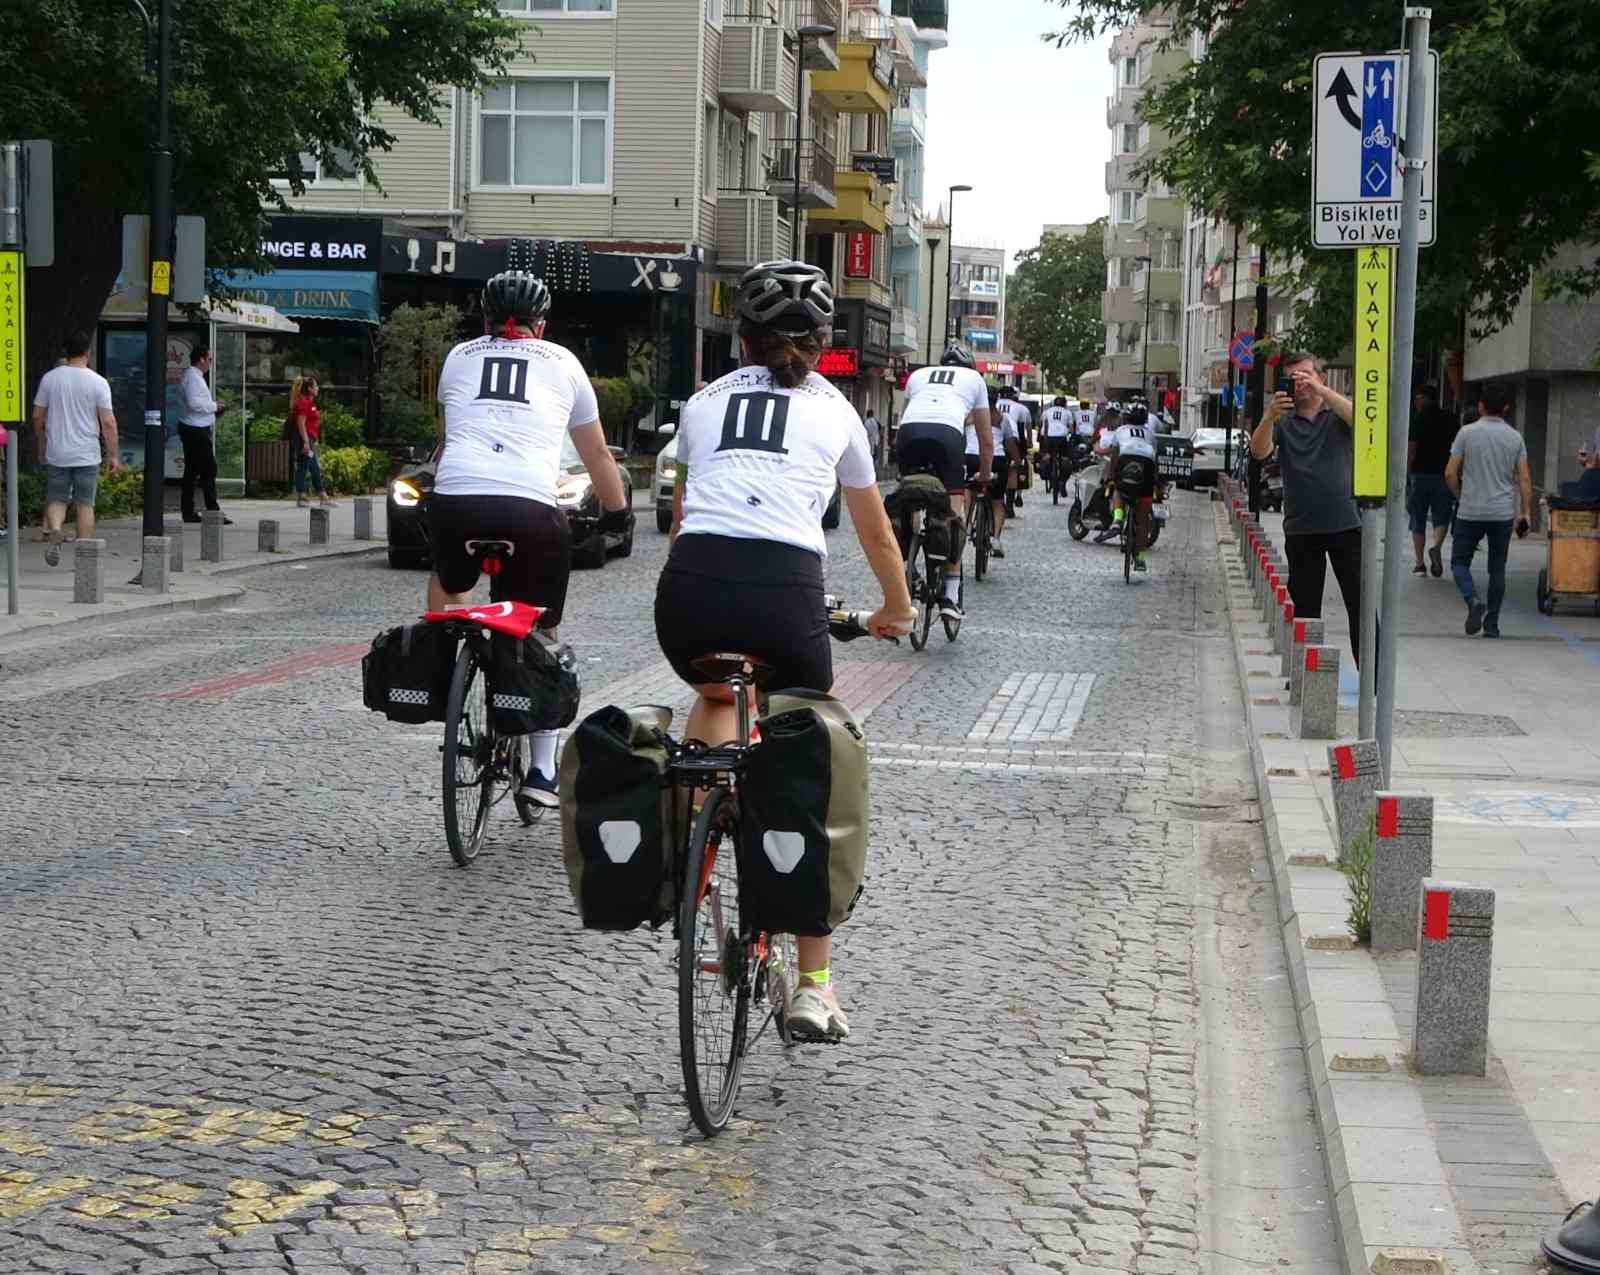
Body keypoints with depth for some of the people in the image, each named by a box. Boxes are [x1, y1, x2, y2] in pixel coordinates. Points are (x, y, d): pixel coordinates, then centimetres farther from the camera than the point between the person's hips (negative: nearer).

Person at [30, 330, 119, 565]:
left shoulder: (50, 378, 0)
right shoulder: (98, 382, -8)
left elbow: (37, 416, 5)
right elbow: (108, 422, -10)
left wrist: (41, 444, 21)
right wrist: (113, 455, -2)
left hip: (56, 454, 2)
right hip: (87, 455, -2)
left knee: (56, 500, 10)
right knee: (85, 504, 7)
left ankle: (54, 531, -19)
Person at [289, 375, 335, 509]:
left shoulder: (310, 403, 17)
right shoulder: (303, 403, -13)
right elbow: (301, 424, -20)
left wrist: (315, 441, 22)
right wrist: (306, 442, -24)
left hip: (309, 439, 11)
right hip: (304, 439, -11)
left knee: (315, 470, 10)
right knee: (302, 468, -6)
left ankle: (323, 498, 12)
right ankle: (300, 498, -2)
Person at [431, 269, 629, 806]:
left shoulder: (459, 357, 26)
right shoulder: (562, 363, 23)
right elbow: (597, 454, 32)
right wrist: (617, 511, 48)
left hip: (455, 499, 1)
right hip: (533, 508, -1)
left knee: (448, 583, 34)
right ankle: (542, 768, 11)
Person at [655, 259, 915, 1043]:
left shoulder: (704, 402, 25)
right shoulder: (835, 411, 22)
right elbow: (876, 533, 35)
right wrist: (897, 610, 53)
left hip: (689, 587, 1)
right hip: (784, 593, -1)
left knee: (716, 693, 37)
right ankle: (814, 986, 13)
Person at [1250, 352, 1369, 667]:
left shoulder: (1337, 414, 5)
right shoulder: (1283, 421, 7)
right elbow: (1259, 451, -9)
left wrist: (1319, 389, -27)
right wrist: (1270, 417, -28)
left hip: (1346, 523, -1)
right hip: (1301, 529, 1)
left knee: (1360, 603, -2)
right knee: (1305, 608, 6)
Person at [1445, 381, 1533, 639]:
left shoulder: (1467, 433, -5)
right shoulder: (1515, 438, 2)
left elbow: (1450, 473, -6)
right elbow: (1524, 479, 0)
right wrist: (1526, 513, 5)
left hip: (1470, 512, -2)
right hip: (1503, 513, 2)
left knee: (1460, 562, 9)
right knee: (1497, 568, 11)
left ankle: (1473, 601, -17)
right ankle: (1492, 622, 11)